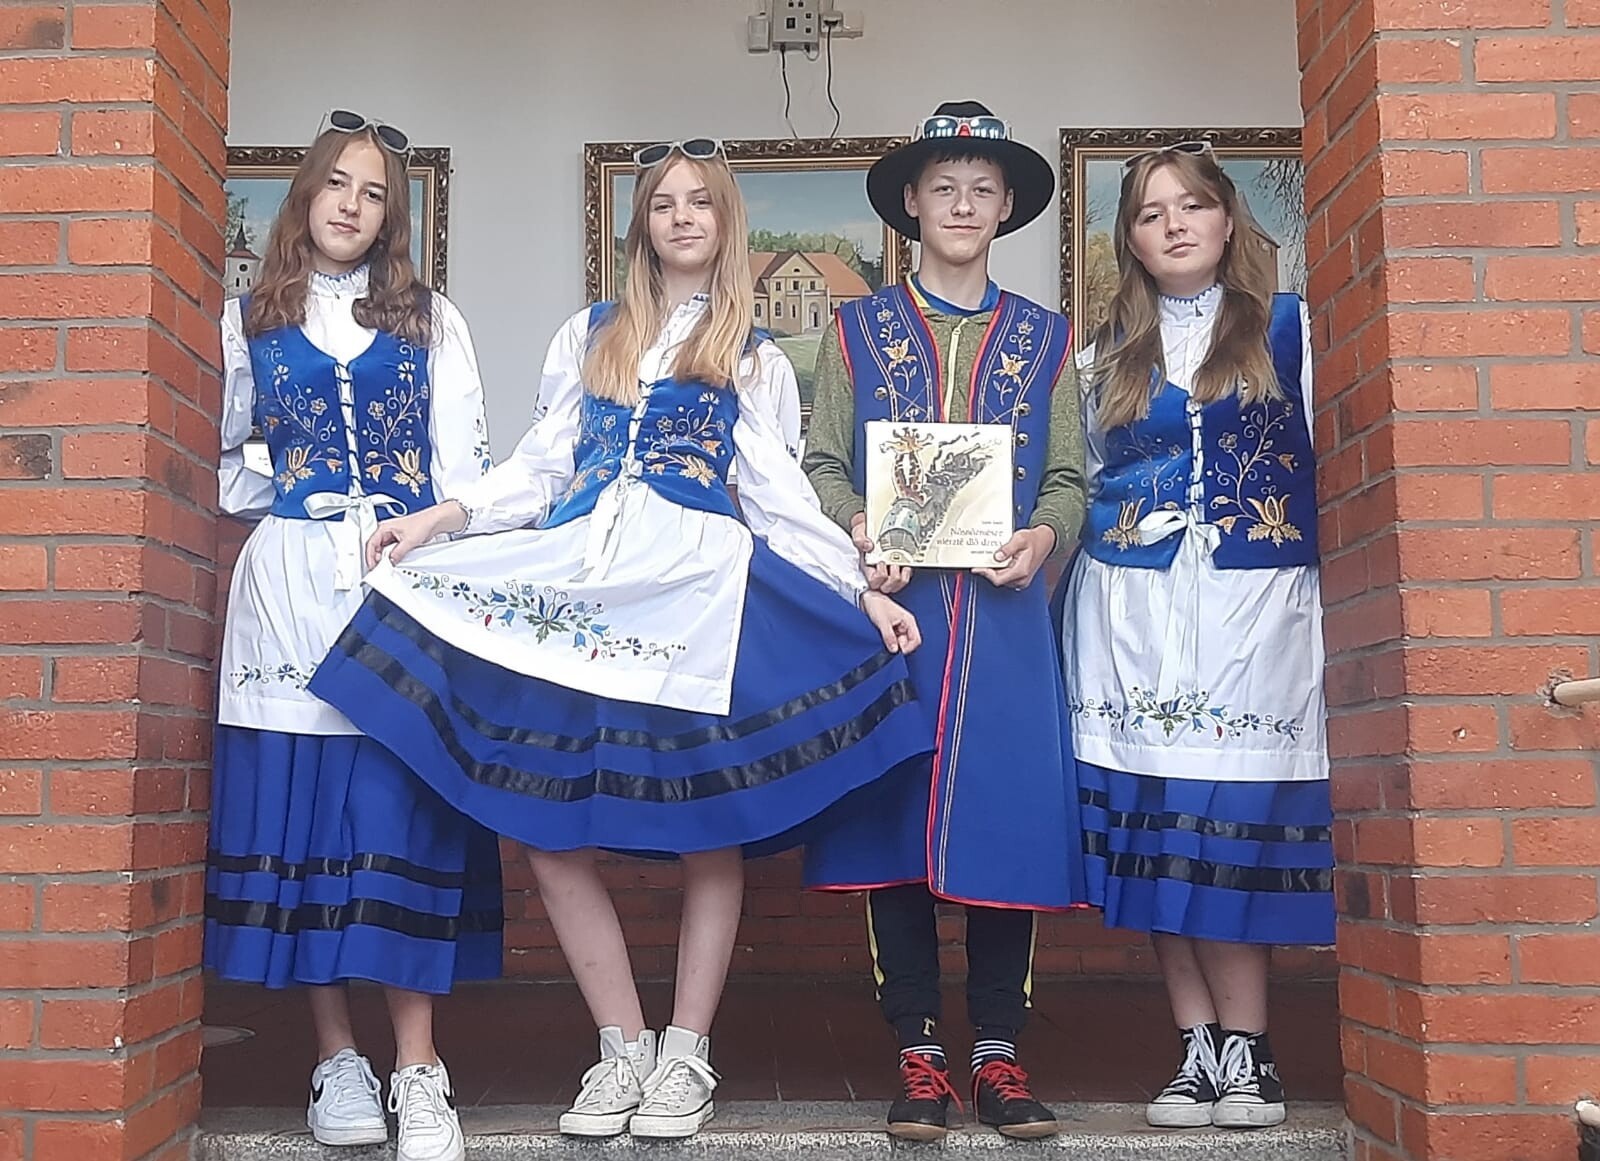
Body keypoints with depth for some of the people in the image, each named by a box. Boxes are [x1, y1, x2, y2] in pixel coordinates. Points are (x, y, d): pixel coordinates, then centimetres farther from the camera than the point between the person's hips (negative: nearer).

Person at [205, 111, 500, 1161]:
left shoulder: (432, 323, 14)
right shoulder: (248, 322, 14)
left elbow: (463, 464, 7)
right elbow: (224, 462, 16)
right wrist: (286, 489, -2)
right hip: (291, 588, 1)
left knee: (403, 813, -7)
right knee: (298, 806, -2)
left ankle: (417, 1069, -3)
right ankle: (337, 1057, 9)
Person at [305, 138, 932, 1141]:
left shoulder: (755, 357, 15)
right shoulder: (591, 336, 20)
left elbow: (779, 492, 8)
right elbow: (542, 468, 16)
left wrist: (860, 587, -2)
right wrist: (439, 519, 5)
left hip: (700, 593, -2)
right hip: (578, 582, 2)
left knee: (710, 825, -2)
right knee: (550, 825, -5)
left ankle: (687, 1055, 12)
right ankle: (623, 1048, 8)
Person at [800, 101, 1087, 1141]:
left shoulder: (1044, 337, 16)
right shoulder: (859, 330, 13)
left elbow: (1068, 478, 11)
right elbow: (822, 463, 7)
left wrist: (1042, 536, -9)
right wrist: (860, 531, -12)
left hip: (1004, 610, 1)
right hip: (891, 603, -1)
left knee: (1009, 818, -2)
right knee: (892, 821, -1)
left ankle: (999, 1054, 11)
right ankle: (919, 1053, 10)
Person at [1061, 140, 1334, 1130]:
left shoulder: (1286, 327, 9)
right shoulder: (1109, 352, 16)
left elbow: (1325, 454, 6)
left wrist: (1323, 576, -2)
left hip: (1256, 603, -2)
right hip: (1132, 608, 2)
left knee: (1237, 820, -8)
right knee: (1155, 823, -2)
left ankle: (1245, 1051, 3)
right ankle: (1202, 1047, 8)